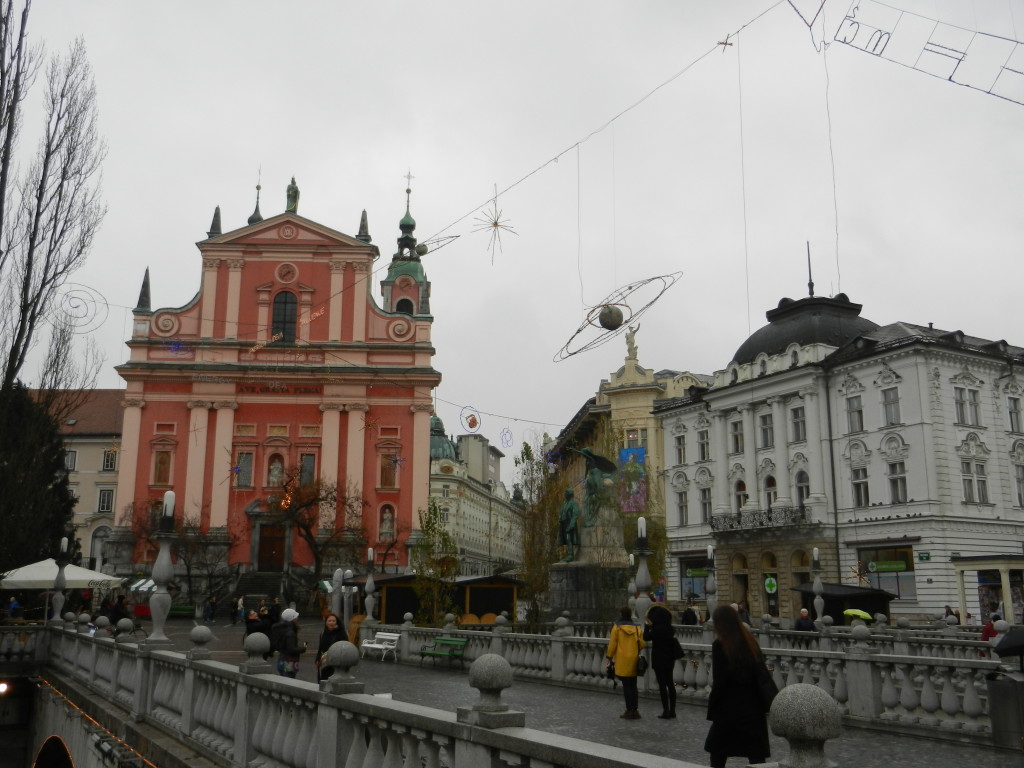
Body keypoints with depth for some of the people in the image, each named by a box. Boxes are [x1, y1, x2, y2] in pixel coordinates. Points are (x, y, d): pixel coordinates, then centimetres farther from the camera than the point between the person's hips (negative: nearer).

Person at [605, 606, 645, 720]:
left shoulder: (617, 627, -6)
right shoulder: (637, 628, 3)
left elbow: (612, 644, -6)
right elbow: (642, 644, 3)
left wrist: (609, 657, 4)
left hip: (622, 661, -4)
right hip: (634, 661, 4)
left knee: (626, 686, 1)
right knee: (633, 686, 12)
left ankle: (629, 710, 0)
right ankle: (635, 710, 13)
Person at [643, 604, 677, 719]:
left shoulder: (656, 629, -19)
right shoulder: (670, 629, 2)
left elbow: (646, 638, -7)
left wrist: (647, 626, 7)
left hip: (659, 661, -7)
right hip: (669, 660, 7)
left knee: (662, 685, -1)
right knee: (670, 684, 12)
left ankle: (666, 711, 0)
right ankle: (672, 711, 17)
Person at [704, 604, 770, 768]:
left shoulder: (720, 645, -11)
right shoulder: (751, 642, 5)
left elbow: (719, 682, -13)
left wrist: (712, 709, -5)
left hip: (730, 707, -5)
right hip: (753, 707, 5)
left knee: (718, 752, 14)